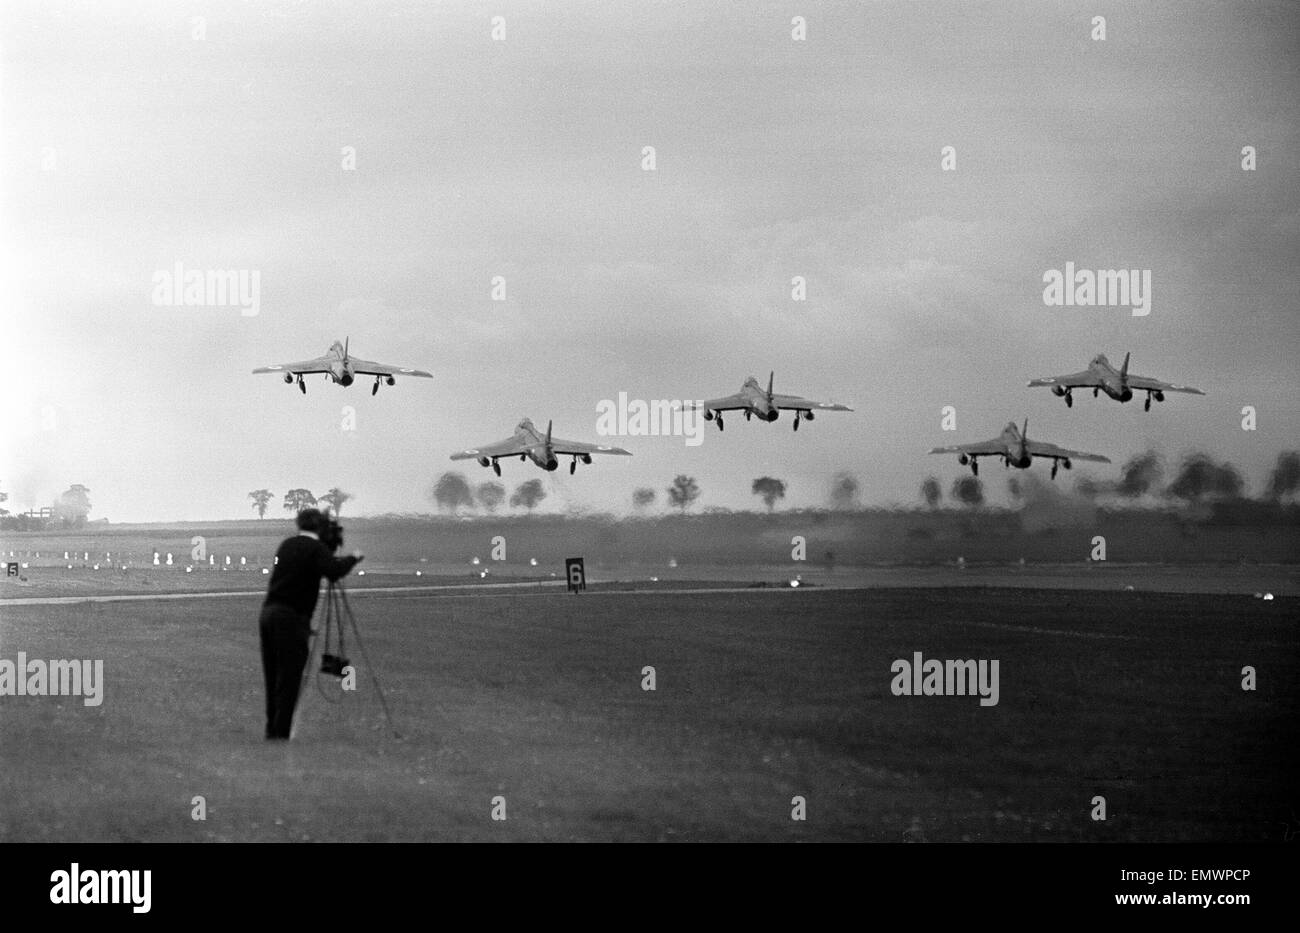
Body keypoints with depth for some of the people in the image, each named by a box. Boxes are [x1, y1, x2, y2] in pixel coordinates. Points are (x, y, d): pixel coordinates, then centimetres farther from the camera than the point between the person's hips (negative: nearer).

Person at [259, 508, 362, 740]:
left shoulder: (286, 545, 16)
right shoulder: (316, 548, -5)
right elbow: (334, 571, -22)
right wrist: (353, 558, -4)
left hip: (268, 612, 7)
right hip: (292, 618, -7)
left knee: (273, 677, 12)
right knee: (289, 679, -4)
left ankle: (272, 729, 14)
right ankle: (281, 731, -7)